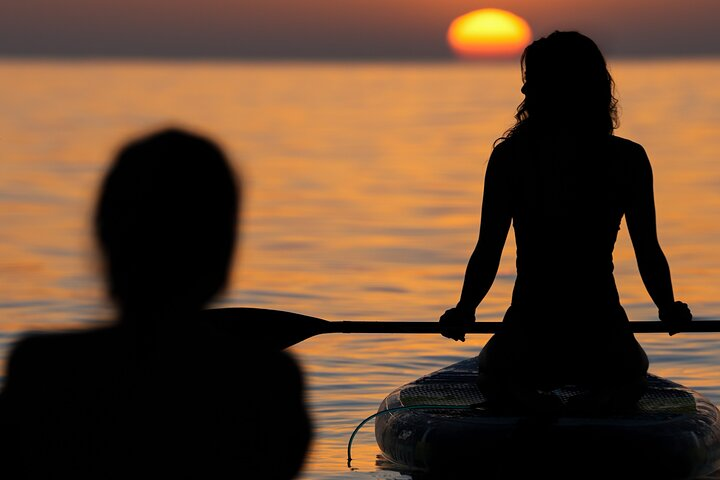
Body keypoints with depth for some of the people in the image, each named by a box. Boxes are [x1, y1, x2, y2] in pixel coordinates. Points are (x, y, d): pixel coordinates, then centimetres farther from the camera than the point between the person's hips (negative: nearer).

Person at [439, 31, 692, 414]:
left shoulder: (509, 157, -7)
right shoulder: (628, 159, -4)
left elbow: (487, 256, -6)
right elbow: (649, 255, -1)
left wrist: (462, 312, 10)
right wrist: (670, 310, 16)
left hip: (527, 342, -1)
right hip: (603, 343, 1)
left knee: (491, 368, 36)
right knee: (633, 370, 37)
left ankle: (522, 397, -3)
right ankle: (603, 401, -2)